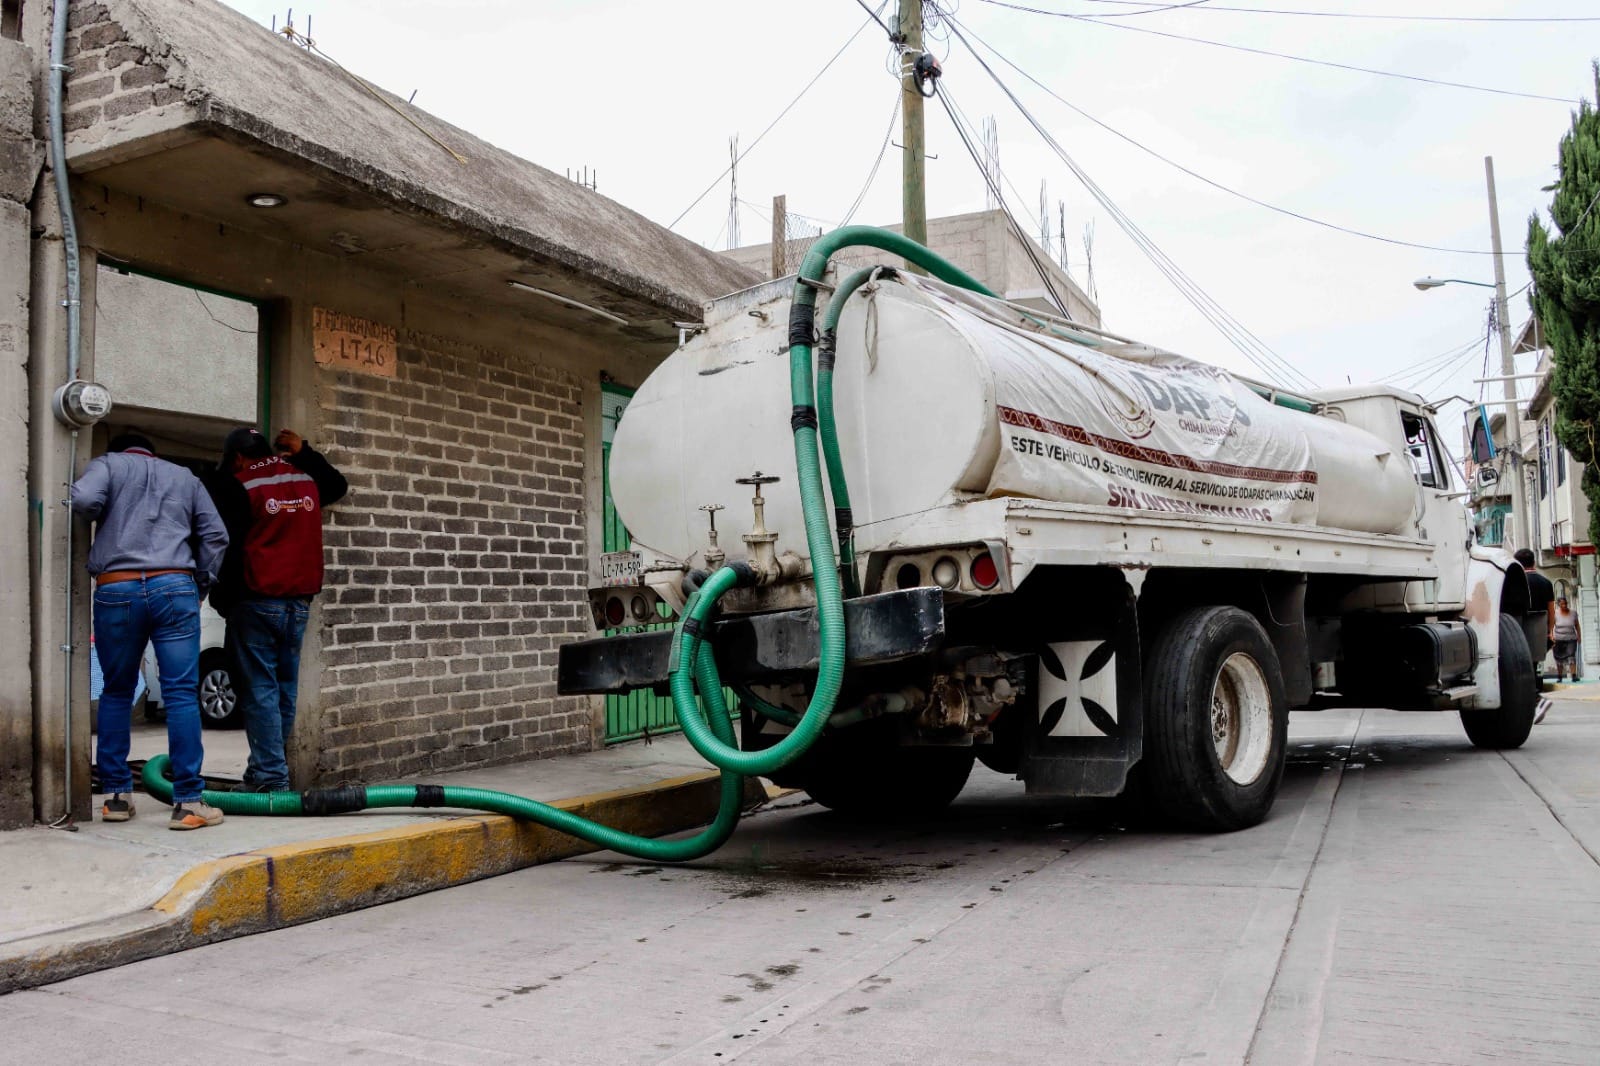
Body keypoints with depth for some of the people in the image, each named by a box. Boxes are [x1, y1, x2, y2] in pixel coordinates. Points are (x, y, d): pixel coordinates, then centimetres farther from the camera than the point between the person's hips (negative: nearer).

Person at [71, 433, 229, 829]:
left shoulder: (108, 464, 15)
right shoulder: (185, 477, 22)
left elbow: (82, 500, -6)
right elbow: (215, 535, 12)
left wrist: (105, 518, 15)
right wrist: (201, 583, 16)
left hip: (116, 590, 0)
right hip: (174, 588, 0)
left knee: (116, 692, 14)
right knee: (181, 694, -4)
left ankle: (116, 795, 17)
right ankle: (188, 801, -7)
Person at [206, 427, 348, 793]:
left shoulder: (235, 486, -5)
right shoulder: (305, 477, 12)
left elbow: (227, 547, -8)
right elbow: (338, 485, 35)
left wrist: (222, 599, 1)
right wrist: (304, 452, 31)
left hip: (256, 601, -6)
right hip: (299, 601, 6)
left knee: (260, 690, -4)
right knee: (285, 689, 10)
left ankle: (270, 777, -6)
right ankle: (271, 769, 15)